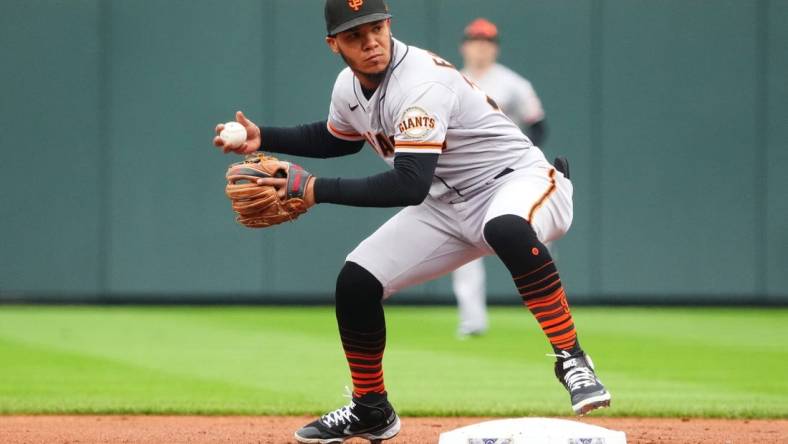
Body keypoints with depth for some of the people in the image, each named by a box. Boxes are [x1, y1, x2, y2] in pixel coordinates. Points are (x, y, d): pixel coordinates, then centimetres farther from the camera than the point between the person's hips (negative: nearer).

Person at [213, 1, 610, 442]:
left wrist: (317, 190, -31)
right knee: (356, 281, -3)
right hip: (448, 204, 8)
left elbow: (410, 186, -34)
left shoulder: (421, 83, -27)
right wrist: (263, 138, 11)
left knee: (507, 230, -43)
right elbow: (337, 139, 24)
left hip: (520, 179, -8)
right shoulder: (350, 87, 0)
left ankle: (572, 360, -34)